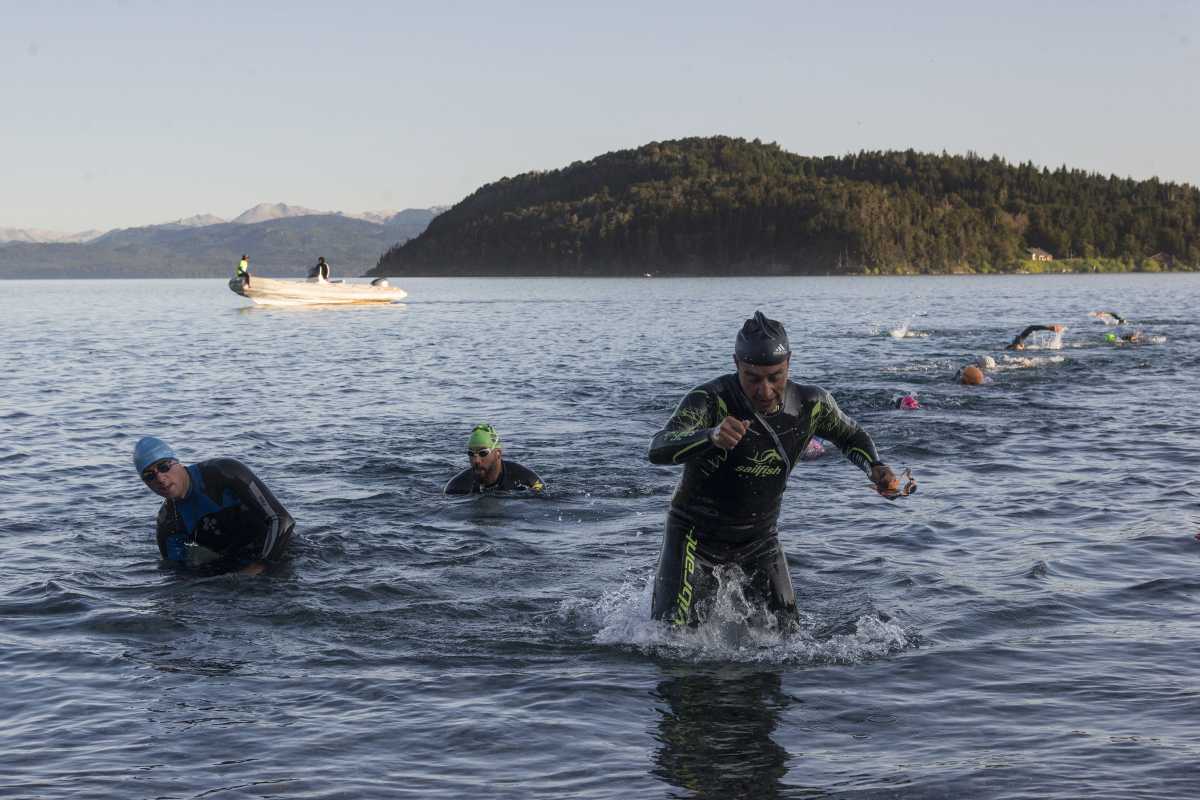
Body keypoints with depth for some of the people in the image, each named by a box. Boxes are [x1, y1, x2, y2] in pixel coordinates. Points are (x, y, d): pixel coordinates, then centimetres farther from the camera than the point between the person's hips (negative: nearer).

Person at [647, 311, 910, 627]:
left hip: (760, 538, 4)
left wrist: (875, 467, -11)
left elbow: (849, 436, 10)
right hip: (696, 536, -4)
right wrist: (711, 436, -62)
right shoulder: (709, 400, -27)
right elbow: (658, 450, -42)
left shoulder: (810, 405, -12)